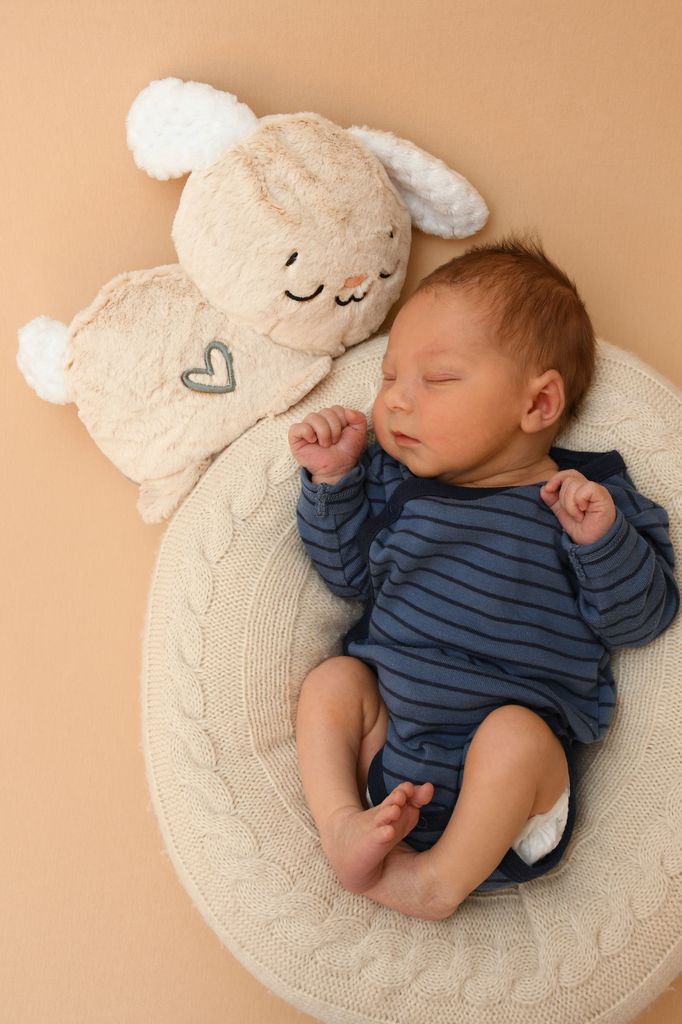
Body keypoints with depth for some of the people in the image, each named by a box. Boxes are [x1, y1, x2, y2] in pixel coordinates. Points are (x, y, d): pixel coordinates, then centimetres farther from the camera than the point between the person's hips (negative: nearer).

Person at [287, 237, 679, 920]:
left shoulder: (586, 498, -6)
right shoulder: (394, 482, 6)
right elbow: (349, 573, 11)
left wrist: (602, 538, -25)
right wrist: (333, 480, 0)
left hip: (522, 745, -4)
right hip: (387, 733, 5)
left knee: (513, 733, -32)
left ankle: (439, 880, -17)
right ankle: (343, 824, -16)